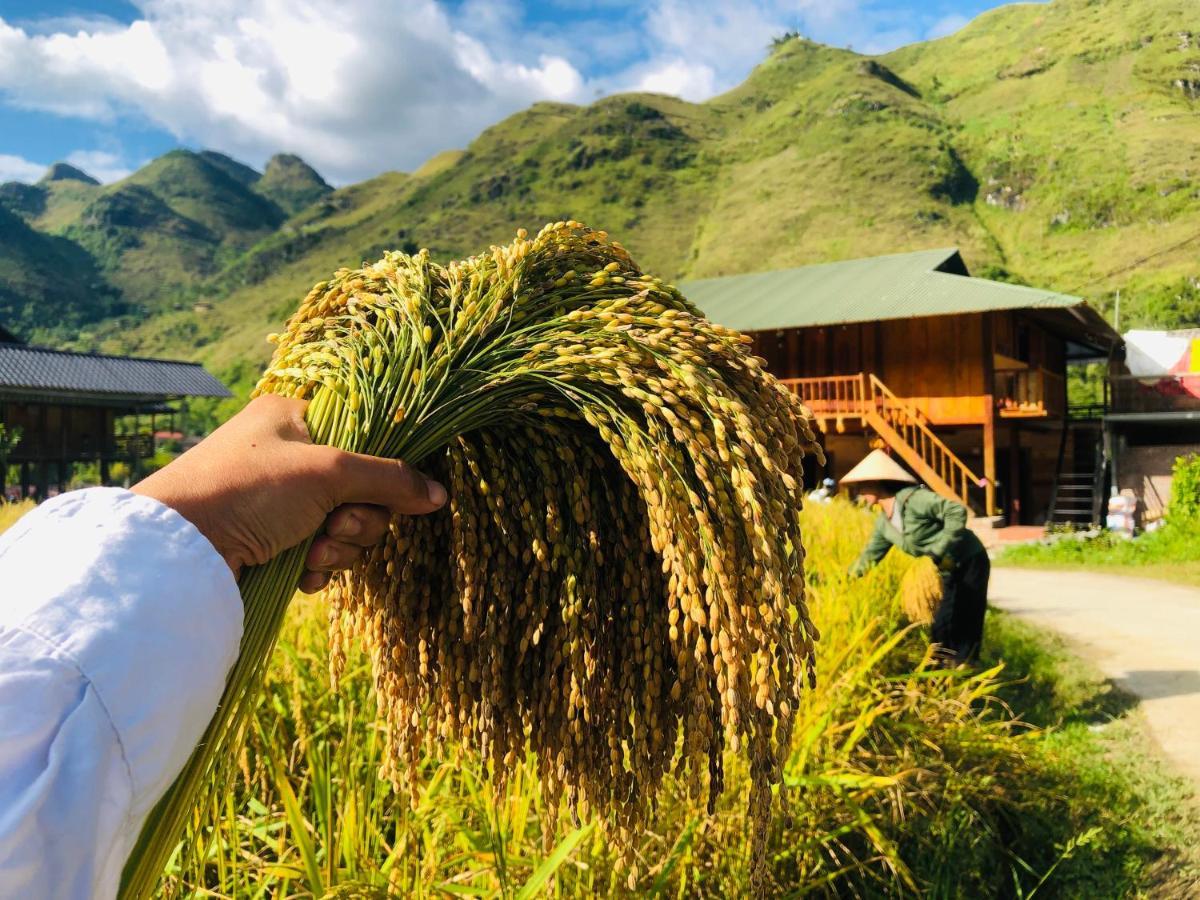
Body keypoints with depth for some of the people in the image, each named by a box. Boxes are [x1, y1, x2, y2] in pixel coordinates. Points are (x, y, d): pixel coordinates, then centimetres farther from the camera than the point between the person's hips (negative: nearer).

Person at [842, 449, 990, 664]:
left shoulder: (913, 499, -23)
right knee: (942, 628, 8)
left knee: (966, 626, -7)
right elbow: (871, 554, 13)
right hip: (949, 570, 8)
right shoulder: (884, 523, 2)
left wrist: (941, 551, -31)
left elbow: (957, 511, -29)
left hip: (970, 563, -8)